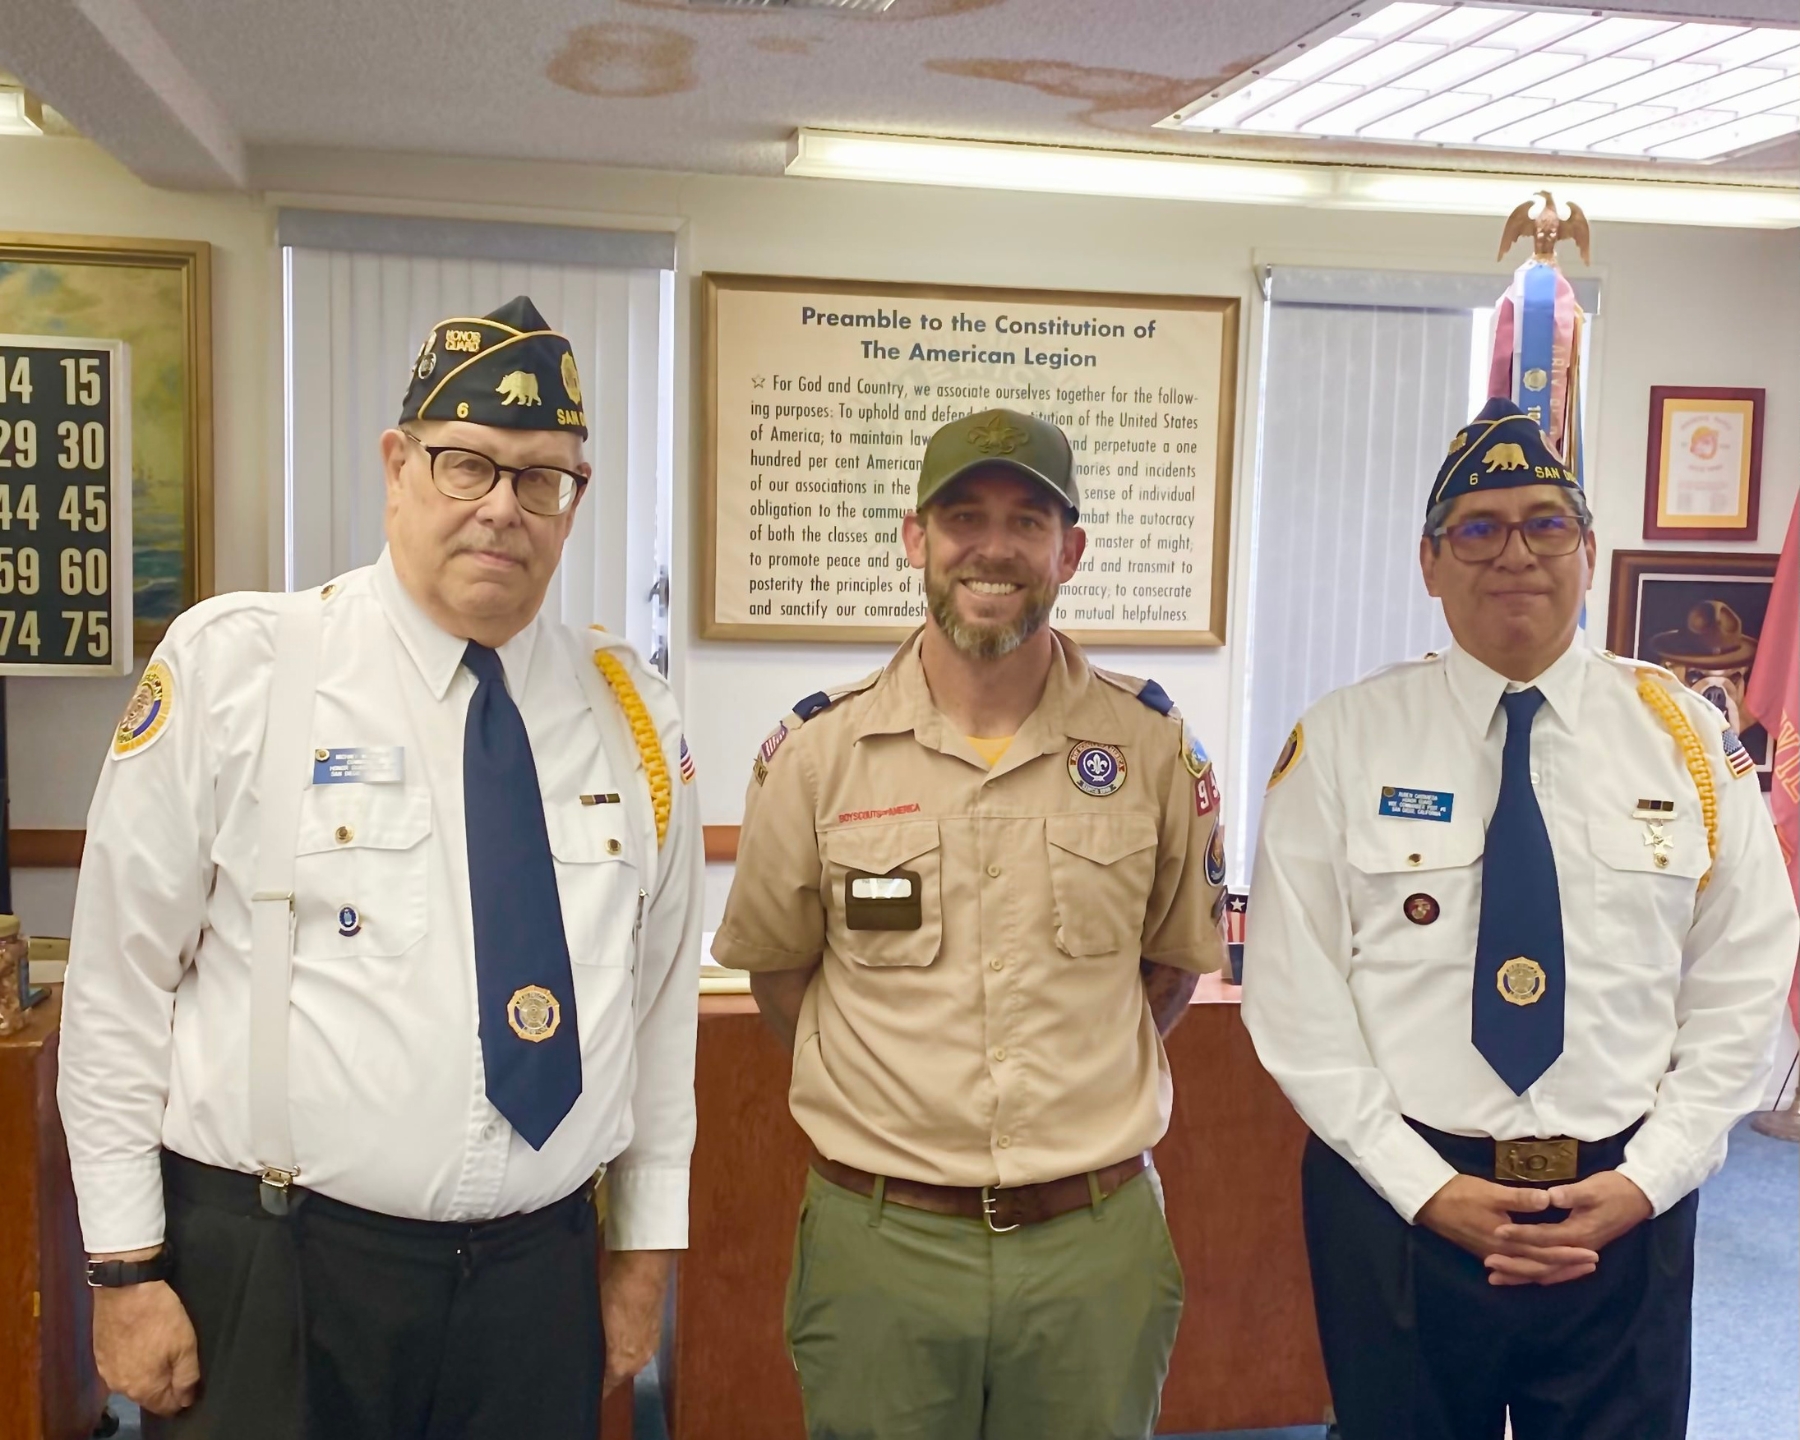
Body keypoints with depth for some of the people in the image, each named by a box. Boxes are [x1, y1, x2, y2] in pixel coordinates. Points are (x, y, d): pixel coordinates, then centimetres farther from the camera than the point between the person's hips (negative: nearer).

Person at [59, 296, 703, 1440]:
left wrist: (648, 1248, 10)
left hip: (543, 1276, 3)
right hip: (270, 1272, -3)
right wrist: (127, 1267, -4)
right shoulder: (232, 666, -9)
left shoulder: (634, 717, 2)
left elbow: (661, 999, 8)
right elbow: (119, 983, -5)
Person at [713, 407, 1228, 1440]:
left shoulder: (1152, 744, -1)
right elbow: (778, 971, 8)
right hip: (878, 1242, 0)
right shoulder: (817, 749, -3)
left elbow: (1177, 961, 11)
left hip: (1097, 1243, 1)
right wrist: (890, 1092, 1)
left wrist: (1084, 1095, 3)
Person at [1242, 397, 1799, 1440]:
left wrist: (1647, 1180, -6)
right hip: (1399, 1204, -1)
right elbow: (1294, 991, -6)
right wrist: (1425, 1188, -11)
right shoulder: (1342, 742, -5)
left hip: (1628, 1211, 2)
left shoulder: (1687, 738, 1)